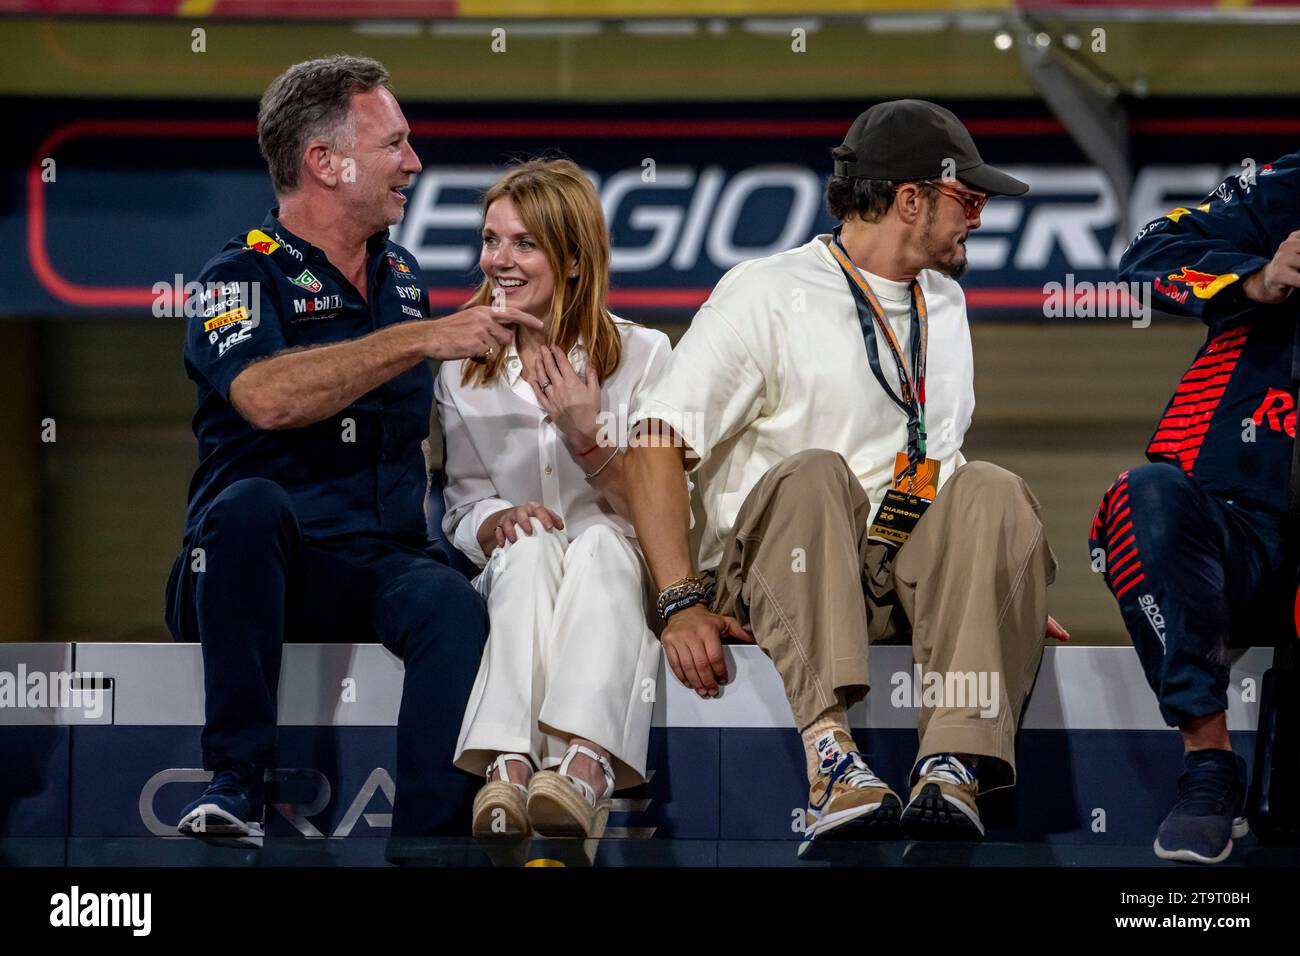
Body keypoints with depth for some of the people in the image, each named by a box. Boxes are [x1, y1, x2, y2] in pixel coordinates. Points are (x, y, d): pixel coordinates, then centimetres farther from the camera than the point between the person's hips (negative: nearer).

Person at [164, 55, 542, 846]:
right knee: (252, 503, -38)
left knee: (453, 606, -30)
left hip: (379, 570, 4)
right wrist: (425, 339, -25)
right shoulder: (246, 275, -3)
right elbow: (267, 396, -26)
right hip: (255, 573, -4)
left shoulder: (403, 274, 19)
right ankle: (238, 782, -32)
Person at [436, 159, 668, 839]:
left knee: (600, 541, -36)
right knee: (531, 542, -34)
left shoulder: (642, 356, 3)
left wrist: (585, 438, -17)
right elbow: (462, 509, 9)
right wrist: (497, 521, -15)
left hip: (619, 578, -1)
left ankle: (585, 767, -61)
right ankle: (509, 767, -59)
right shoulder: (461, 369, 10)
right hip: (515, 581, 1)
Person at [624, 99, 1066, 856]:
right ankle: (832, 760, -54)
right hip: (773, 569, -4)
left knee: (993, 490, -25)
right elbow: (658, 444, -8)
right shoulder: (765, 295, 0)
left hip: (912, 579, 5)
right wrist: (682, 604, -19)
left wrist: (1008, 595, 13)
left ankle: (955, 765, -44)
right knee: (816, 472, -36)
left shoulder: (944, 303, 23)